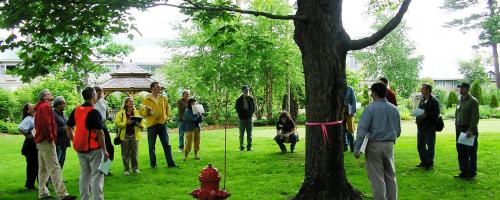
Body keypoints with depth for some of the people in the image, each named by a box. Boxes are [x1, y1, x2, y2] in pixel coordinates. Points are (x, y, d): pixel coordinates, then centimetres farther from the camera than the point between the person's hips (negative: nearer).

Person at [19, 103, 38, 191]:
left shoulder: (34, 118, 11)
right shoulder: (28, 119, -14)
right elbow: (20, 128, -28)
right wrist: (27, 135, -16)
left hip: (36, 145, 8)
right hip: (30, 145, -8)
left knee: (36, 165, 12)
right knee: (31, 165, -2)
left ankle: (30, 185, 22)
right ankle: (29, 185, 8)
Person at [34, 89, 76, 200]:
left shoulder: (40, 107, 20)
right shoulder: (45, 106, -10)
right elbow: (46, 124, -21)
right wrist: (51, 138, -16)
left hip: (40, 141, 11)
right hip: (46, 141, -11)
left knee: (43, 168, 13)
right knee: (54, 168, -14)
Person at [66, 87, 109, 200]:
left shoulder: (76, 110, 4)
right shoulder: (94, 112, -15)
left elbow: (68, 128, 10)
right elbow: (100, 133, -16)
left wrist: (74, 141, 17)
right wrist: (104, 151, -11)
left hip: (80, 149, 6)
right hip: (94, 148, -6)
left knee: (84, 174, 16)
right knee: (96, 175, 0)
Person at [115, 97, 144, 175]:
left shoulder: (137, 112, 10)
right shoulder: (121, 113, 1)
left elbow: (142, 122, 8)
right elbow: (117, 123, -7)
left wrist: (140, 125, -13)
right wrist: (126, 123, -19)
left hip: (134, 135, 2)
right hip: (125, 136, -2)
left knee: (134, 153, 3)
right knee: (125, 154, 2)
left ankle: (135, 168, 15)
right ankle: (126, 169, 13)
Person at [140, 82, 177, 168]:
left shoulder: (164, 98, 9)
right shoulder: (146, 100, -1)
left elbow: (168, 108, 22)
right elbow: (142, 112, -1)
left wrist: (167, 117, 8)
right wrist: (146, 111, -20)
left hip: (162, 124, 3)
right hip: (151, 125, -3)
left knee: (166, 144, 4)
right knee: (151, 146, 3)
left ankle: (171, 163, 8)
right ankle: (153, 164, 14)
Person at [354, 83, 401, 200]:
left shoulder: (370, 108, -12)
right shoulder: (394, 109, 6)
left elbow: (362, 129, -17)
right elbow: (398, 130, 14)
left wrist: (357, 148, -15)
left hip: (374, 145, -5)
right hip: (389, 145, 5)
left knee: (377, 177, 1)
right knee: (390, 176, 17)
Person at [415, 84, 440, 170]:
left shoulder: (434, 101, -11)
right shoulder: (422, 99, 12)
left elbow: (437, 113, -17)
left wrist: (426, 115, -25)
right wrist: (417, 115, 0)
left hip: (430, 127, -8)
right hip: (421, 126, 8)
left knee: (430, 145, 3)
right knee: (420, 145, 13)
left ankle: (430, 163, 13)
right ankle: (423, 162, 26)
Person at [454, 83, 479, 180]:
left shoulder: (473, 101, -10)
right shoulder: (460, 101, 14)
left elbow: (475, 117, -15)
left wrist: (470, 130, -20)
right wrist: (456, 126, 13)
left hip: (469, 130, -8)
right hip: (460, 130, 8)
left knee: (471, 153, -1)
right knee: (461, 153, 12)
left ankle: (471, 174, 5)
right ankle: (464, 172, 22)